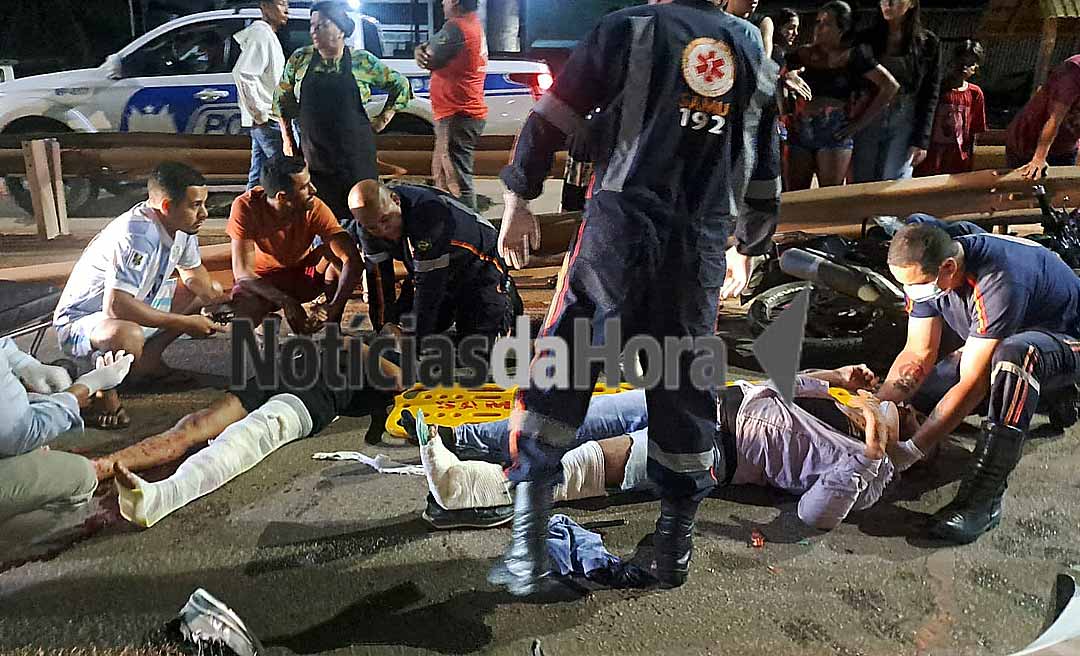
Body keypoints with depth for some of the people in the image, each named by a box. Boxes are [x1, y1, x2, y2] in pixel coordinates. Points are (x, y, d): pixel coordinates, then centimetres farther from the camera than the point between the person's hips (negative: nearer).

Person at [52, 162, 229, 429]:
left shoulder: (182, 225, -7)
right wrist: (184, 322, -33)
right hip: (80, 322, -9)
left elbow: (193, 272, 12)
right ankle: (101, 393, -12)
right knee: (127, 335, -42)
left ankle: (148, 360, 9)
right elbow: (116, 306, -39)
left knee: (206, 294, 9)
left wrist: (217, 299, -9)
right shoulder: (137, 236, -32)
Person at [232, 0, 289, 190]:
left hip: (263, 119, 10)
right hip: (267, 119, -10)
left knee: (258, 175, 13)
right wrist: (260, 114, -21)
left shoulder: (268, 35, 19)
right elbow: (242, 74, -23)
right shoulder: (261, 35, -12)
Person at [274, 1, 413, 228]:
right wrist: (287, 139, 13)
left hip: (356, 155, -2)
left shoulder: (363, 61, -1)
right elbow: (282, 99, 17)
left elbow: (400, 84, 11)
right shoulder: (300, 59, 5)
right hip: (313, 156, 2)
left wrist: (383, 119, 7)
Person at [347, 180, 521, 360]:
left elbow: (430, 283, -36)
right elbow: (378, 276, -10)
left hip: (477, 265, -7)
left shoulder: (429, 212, -38)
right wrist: (384, 325, -17)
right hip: (428, 272, 7)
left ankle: (507, 299, 16)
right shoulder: (370, 223, -16)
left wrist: (420, 339, -33)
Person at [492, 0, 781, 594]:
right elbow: (765, 167, 24)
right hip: (701, 245, 4)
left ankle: (529, 545, 0)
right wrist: (747, 247, 35)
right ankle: (675, 544, 24)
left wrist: (518, 199, 12)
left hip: (619, 228, -3)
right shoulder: (754, 50, 19)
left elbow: (551, 119, 1)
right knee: (685, 388, 14)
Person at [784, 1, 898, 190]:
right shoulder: (803, 54, 9)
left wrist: (860, 121, -3)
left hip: (834, 132, -3)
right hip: (800, 131, 3)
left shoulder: (853, 56, 2)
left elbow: (890, 86, -1)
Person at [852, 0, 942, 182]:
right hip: (867, 121, 2)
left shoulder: (928, 43, 4)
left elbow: (930, 95, 2)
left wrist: (921, 140, -6)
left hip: (904, 122, -1)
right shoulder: (866, 38, 8)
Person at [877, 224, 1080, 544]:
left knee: (1013, 355, -42)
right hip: (992, 344, 8)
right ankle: (1045, 389, 13)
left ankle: (983, 498, -36)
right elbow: (917, 354, -10)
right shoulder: (925, 272, -15)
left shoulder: (996, 281, -38)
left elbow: (972, 382, -36)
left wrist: (911, 451, -36)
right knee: (906, 403, -4)